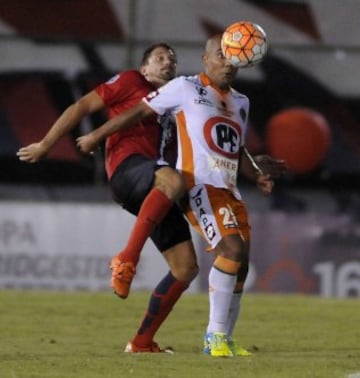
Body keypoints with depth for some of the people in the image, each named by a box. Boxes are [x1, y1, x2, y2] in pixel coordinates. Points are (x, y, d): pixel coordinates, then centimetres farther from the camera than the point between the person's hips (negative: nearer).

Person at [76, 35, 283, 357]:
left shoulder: (241, 103, 21)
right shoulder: (185, 88, 1)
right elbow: (140, 112, 6)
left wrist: (258, 176, 12)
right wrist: (96, 136, 12)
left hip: (230, 191, 8)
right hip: (199, 186, -8)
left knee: (239, 266, 3)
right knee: (233, 249, -24)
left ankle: (223, 340, 16)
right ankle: (216, 334, -17)